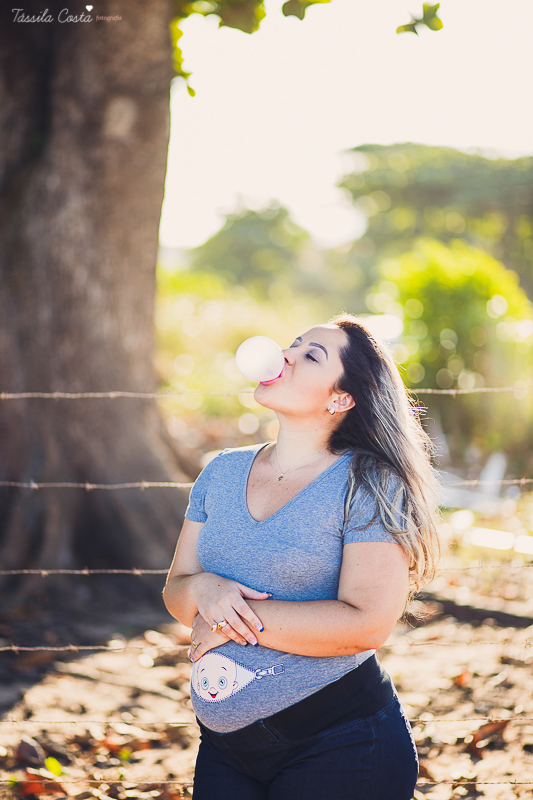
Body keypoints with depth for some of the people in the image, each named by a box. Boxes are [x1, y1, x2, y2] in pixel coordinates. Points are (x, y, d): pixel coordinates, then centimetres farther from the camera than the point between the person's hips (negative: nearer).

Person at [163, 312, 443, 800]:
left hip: (338, 746, -5)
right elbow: (176, 593, 7)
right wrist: (203, 590, -16)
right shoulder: (223, 472, 7)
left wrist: (235, 622, -16)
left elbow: (368, 624, -20)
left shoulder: (369, 485, -11)